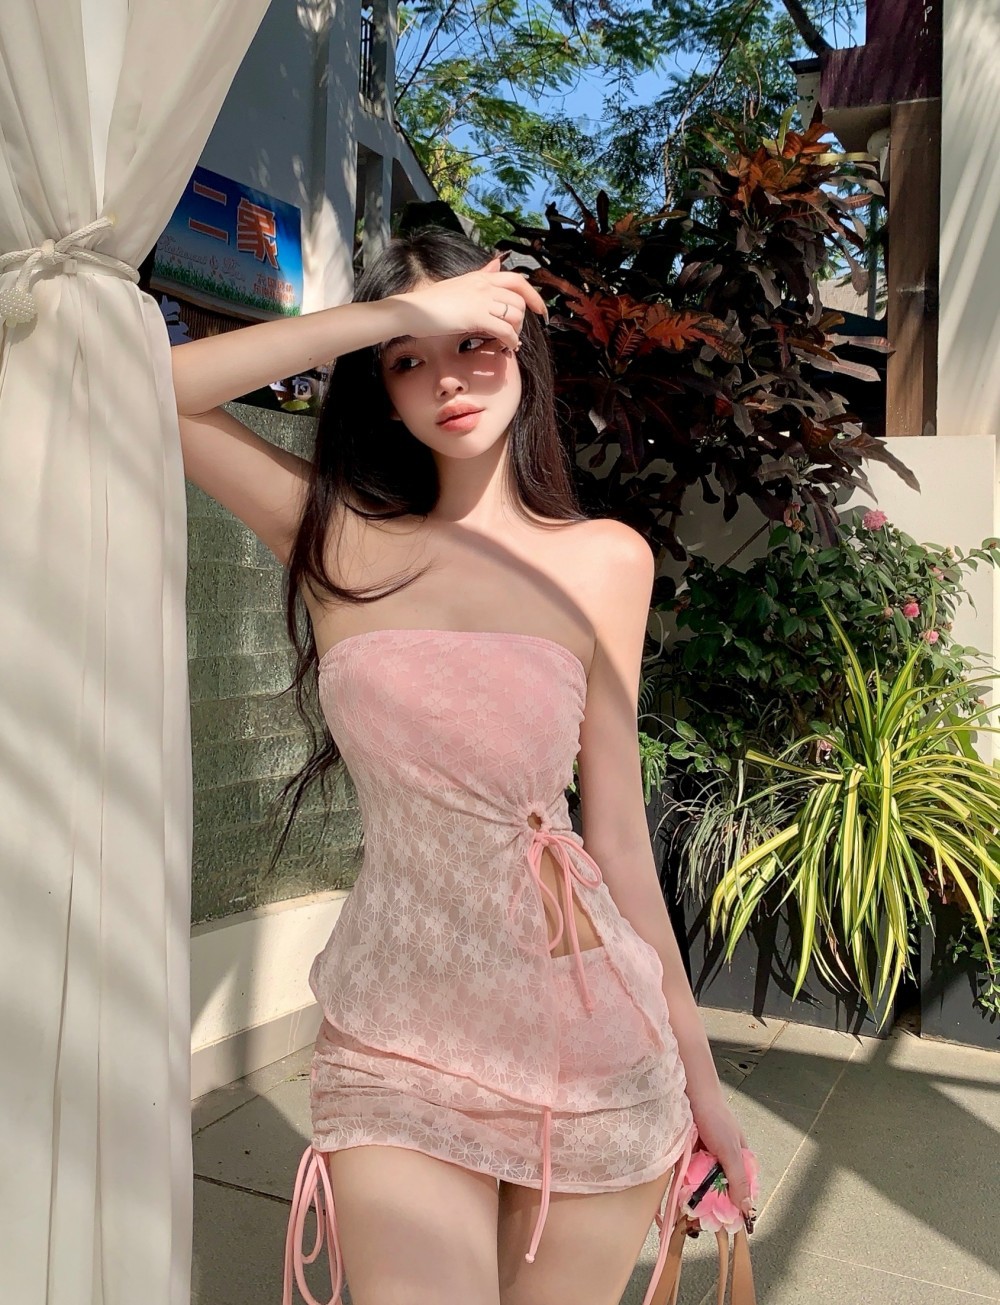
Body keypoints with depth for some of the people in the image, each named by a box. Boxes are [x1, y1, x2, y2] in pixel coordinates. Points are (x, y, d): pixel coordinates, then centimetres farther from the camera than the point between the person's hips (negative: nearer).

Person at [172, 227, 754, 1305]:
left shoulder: (605, 561, 1)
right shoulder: (341, 542, 1)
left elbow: (616, 829, 3)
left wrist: (697, 1066, 6)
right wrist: (399, 315, -13)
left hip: (590, 1028, 1)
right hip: (397, 1048, 0)